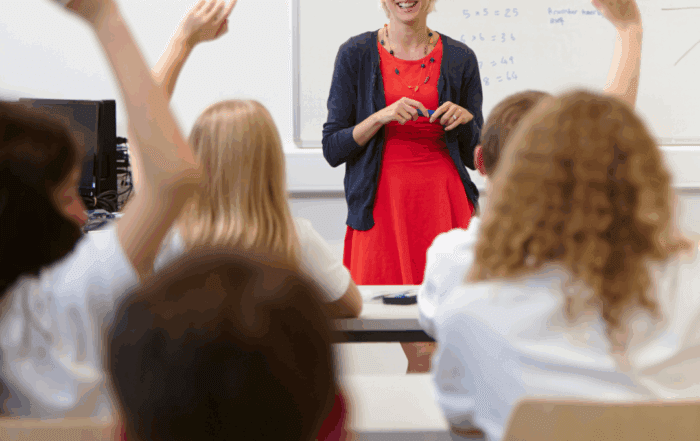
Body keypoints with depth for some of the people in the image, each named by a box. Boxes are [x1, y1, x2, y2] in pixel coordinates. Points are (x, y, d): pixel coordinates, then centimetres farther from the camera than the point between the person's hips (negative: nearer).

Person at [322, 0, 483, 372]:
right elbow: (332, 149, 1)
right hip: (382, 203, -1)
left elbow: (476, 157, 12)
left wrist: (466, 120, -7)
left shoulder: (459, 58, 8)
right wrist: (381, 116, -13)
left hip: (446, 201, 2)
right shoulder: (356, 54, 4)